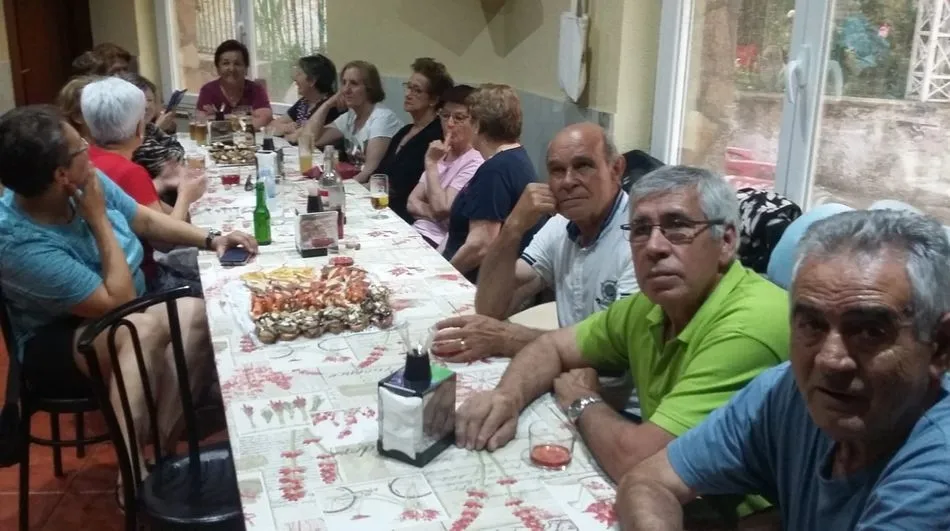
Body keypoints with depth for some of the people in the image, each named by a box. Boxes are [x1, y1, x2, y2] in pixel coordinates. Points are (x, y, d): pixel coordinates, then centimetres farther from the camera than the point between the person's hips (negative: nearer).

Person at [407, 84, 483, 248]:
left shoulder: (475, 163, -9)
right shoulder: (442, 155, 16)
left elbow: (440, 209, -17)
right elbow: (412, 203, 9)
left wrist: (431, 164, -12)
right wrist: (435, 214, -11)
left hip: (436, 242, -7)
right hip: (416, 231, 7)